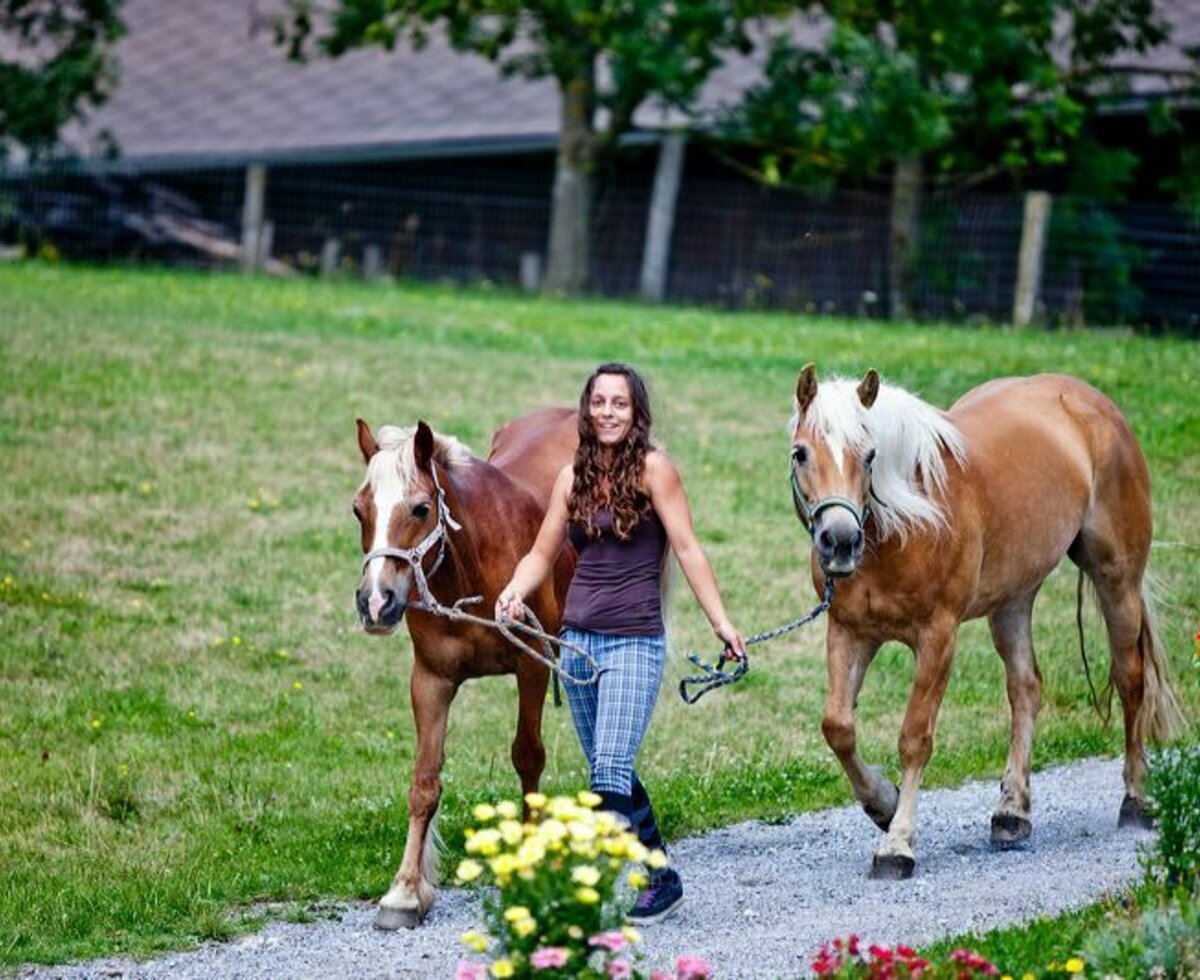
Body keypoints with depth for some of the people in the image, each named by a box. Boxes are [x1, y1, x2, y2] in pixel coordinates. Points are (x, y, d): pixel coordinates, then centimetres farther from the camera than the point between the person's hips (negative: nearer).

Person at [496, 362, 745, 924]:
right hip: (578, 640, 6)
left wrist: (721, 624, -12)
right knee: (608, 773, 12)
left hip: (635, 641, -6)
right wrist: (515, 592, -12)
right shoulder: (573, 477, 9)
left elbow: (687, 549, -8)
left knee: (611, 769, -17)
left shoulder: (653, 468, -6)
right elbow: (543, 553, 9)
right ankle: (657, 872, 25)